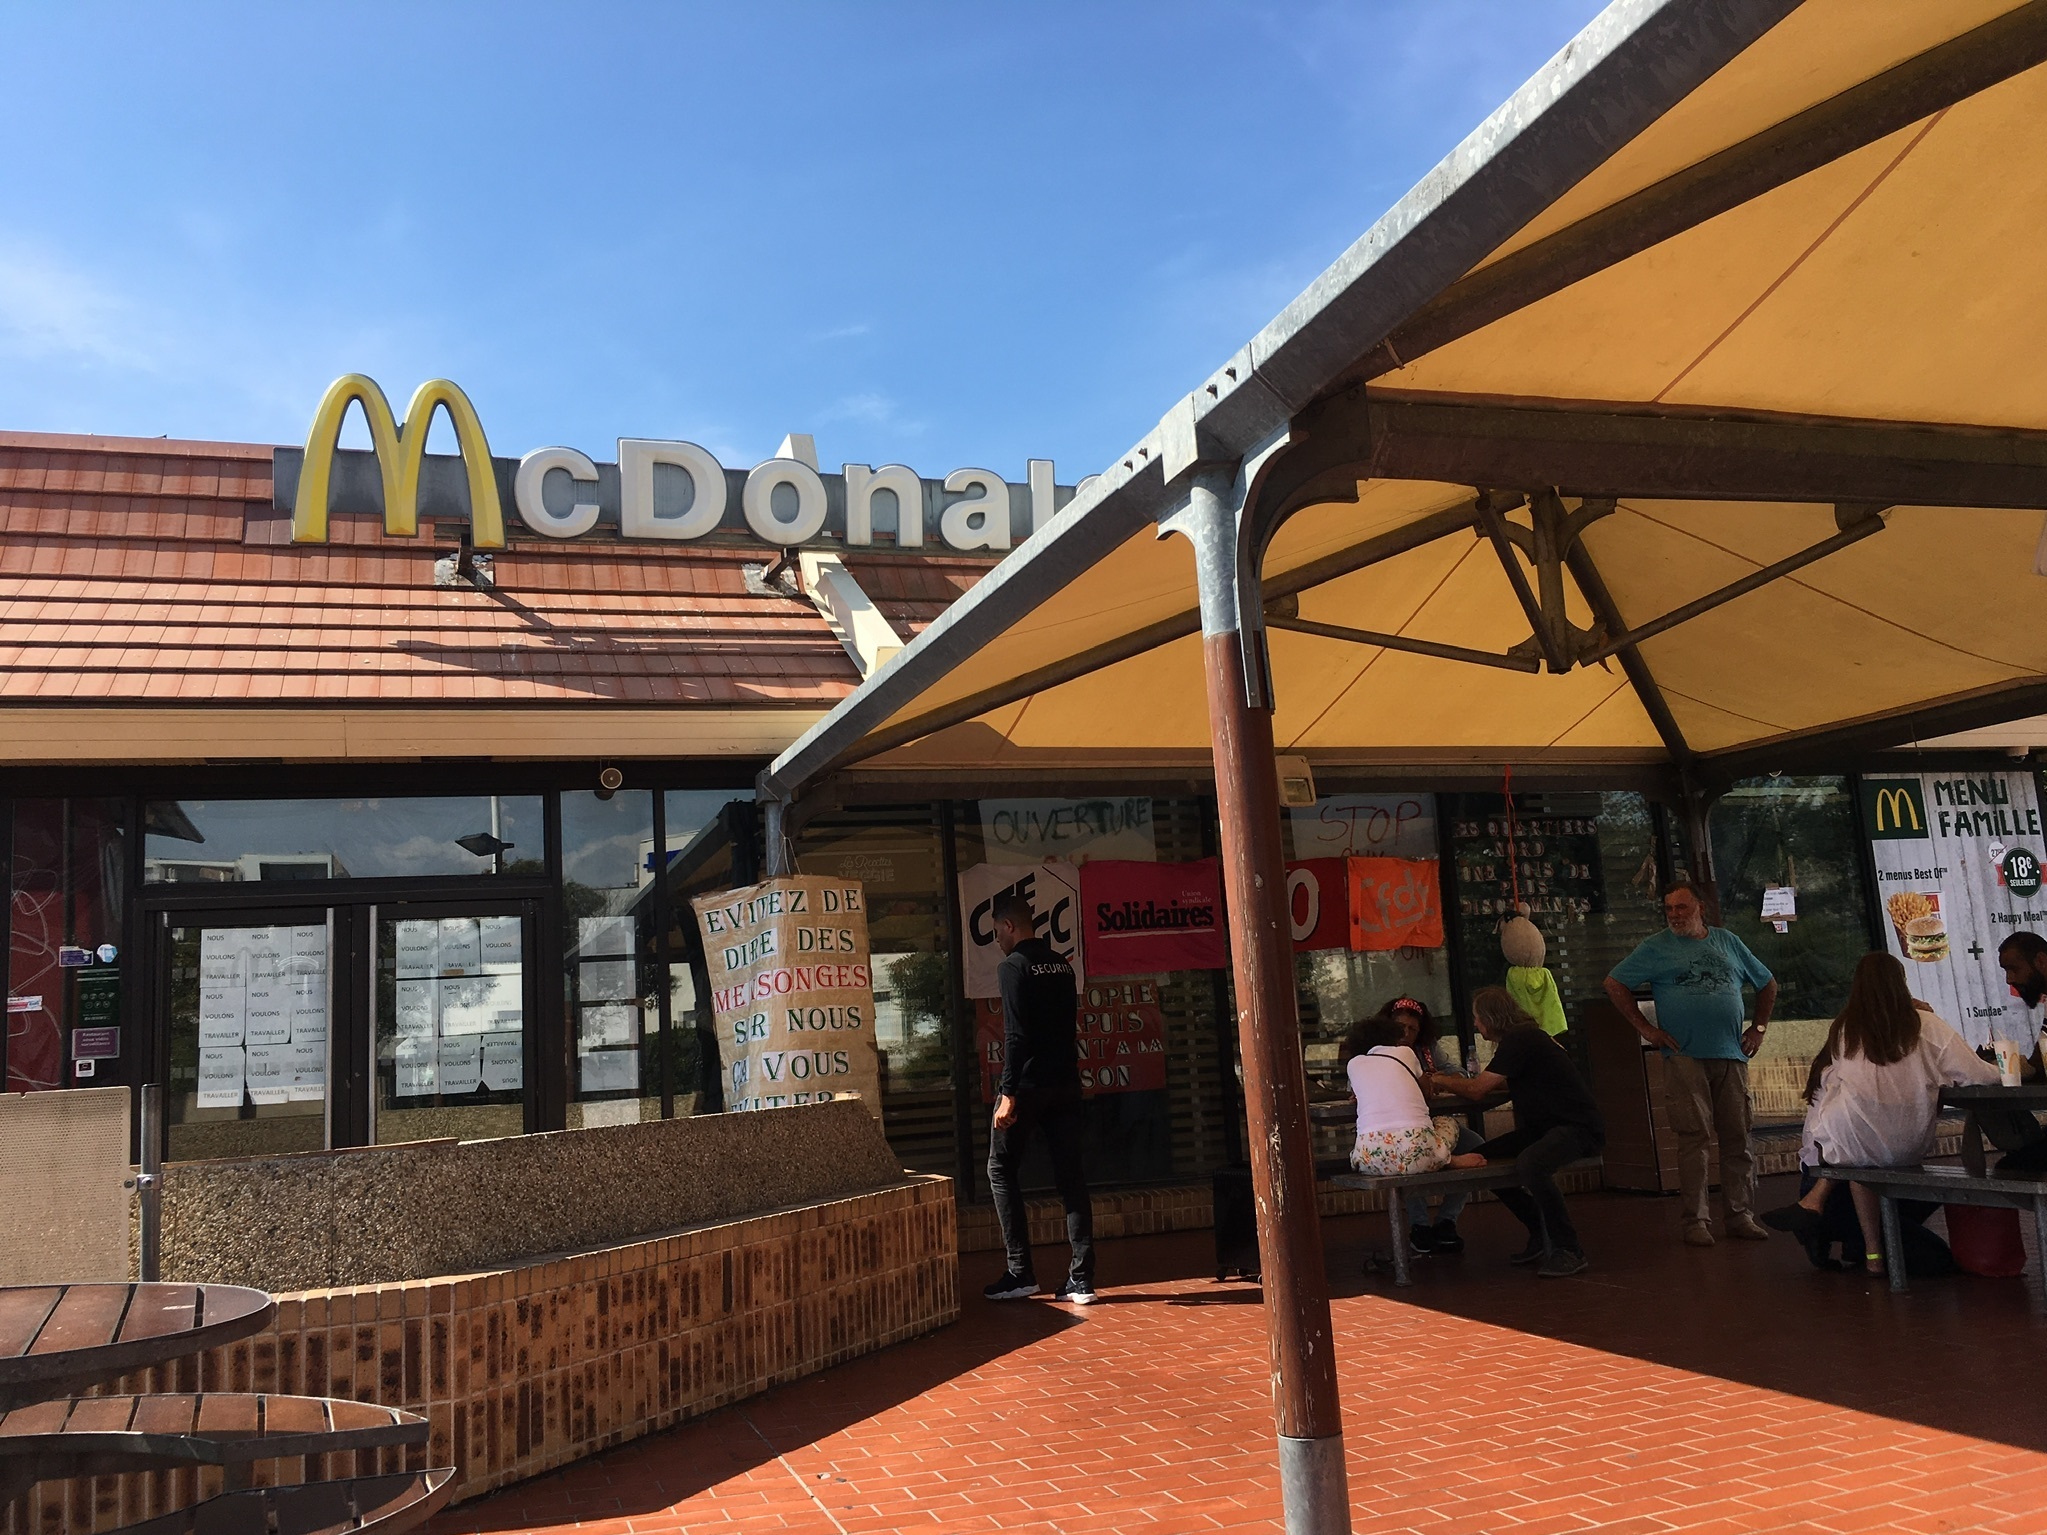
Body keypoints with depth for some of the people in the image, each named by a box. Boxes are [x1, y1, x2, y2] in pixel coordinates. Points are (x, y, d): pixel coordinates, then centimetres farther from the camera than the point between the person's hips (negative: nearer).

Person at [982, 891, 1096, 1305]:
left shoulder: (1013, 967, -10)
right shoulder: (1062, 965, 13)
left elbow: (1015, 1035, -17)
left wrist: (1008, 1093, -16)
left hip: (1028, 1086, -7)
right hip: (1065, 1085, 7)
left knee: (1002, 1172, 7)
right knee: (1071, 1177, 6)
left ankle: (1020, 1272, 4)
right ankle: (1082, 1280, 4)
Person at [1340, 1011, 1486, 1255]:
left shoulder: (1354, 1063, 22)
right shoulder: (1404, 1052, 21)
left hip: (1370, 1160, 2)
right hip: (1415, 1152, -2)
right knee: (1449, 1124, 32)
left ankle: (1420, 1227, 23)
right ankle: (1446, 1223, 24)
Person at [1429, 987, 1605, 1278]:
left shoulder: (1520, 1040, -17)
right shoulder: (1522, 1038, 14)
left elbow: (1476, 1090, -14)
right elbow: (1501, 1084, 28)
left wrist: (1441, 1081, 2)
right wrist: (1455, 1082, 21)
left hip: (1579, 1128, -11)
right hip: (1546, 1127, 11)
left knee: (1529, 1164, -36)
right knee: (1483, 1157, 4)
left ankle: (1569, 1250, -21)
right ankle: (1541, 1236, 13)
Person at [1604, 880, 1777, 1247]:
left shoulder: (1728, 942, 15)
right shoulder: (1655, 948, 5)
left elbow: (1767, 983, 25)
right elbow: (1614, 984, 2)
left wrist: (1759, 1027, 15)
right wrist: (1645, 1028, -3)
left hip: (1732, 1056, 3)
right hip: (1685, 1057, -3)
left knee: (1738, 1138, 5)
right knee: (1693, 1138, -5)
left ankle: (1742, 1216, 13)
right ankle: (1696, 1220, 1)